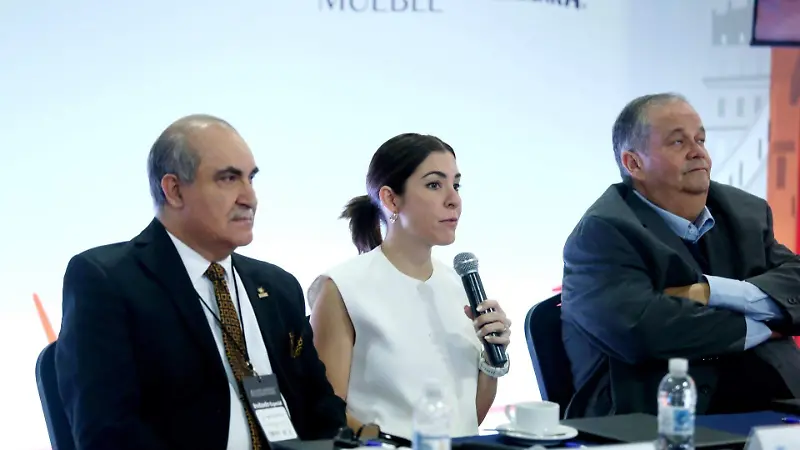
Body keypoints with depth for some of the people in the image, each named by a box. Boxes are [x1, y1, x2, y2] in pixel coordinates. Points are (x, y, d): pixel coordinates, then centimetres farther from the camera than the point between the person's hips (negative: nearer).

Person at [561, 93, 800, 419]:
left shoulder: (745, 212, 16)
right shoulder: (603, 233, -5)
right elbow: (638, 328, -21)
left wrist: (712, 292, -13)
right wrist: (759, 327, -7)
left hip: (771, 406, 5)